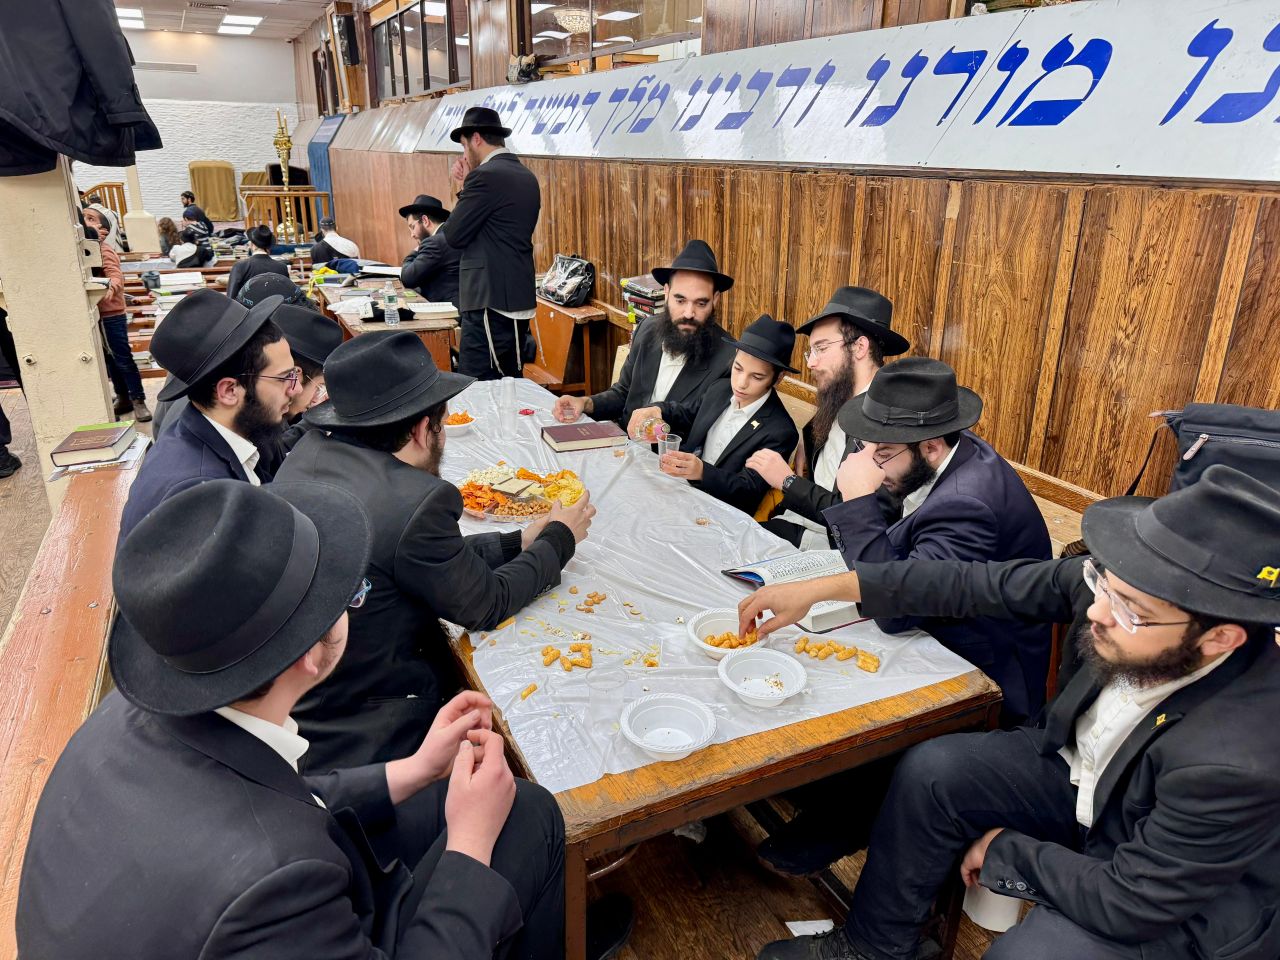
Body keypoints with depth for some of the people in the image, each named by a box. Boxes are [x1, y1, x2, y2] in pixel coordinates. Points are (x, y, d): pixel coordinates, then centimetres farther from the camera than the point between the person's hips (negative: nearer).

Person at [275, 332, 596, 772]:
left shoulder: (307, 453, -4)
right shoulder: (418, 500, -28)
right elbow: (486, 606, -12)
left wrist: (519, 542, 8)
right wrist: (559, 539, 2)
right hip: (355, 741, -8)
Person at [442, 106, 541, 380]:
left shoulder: (486, 175, -13)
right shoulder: (526, 176, 15)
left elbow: (454, 236, -9)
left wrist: (466, 187, 3)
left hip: (490, 302, -10)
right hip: (519, 299, 10)